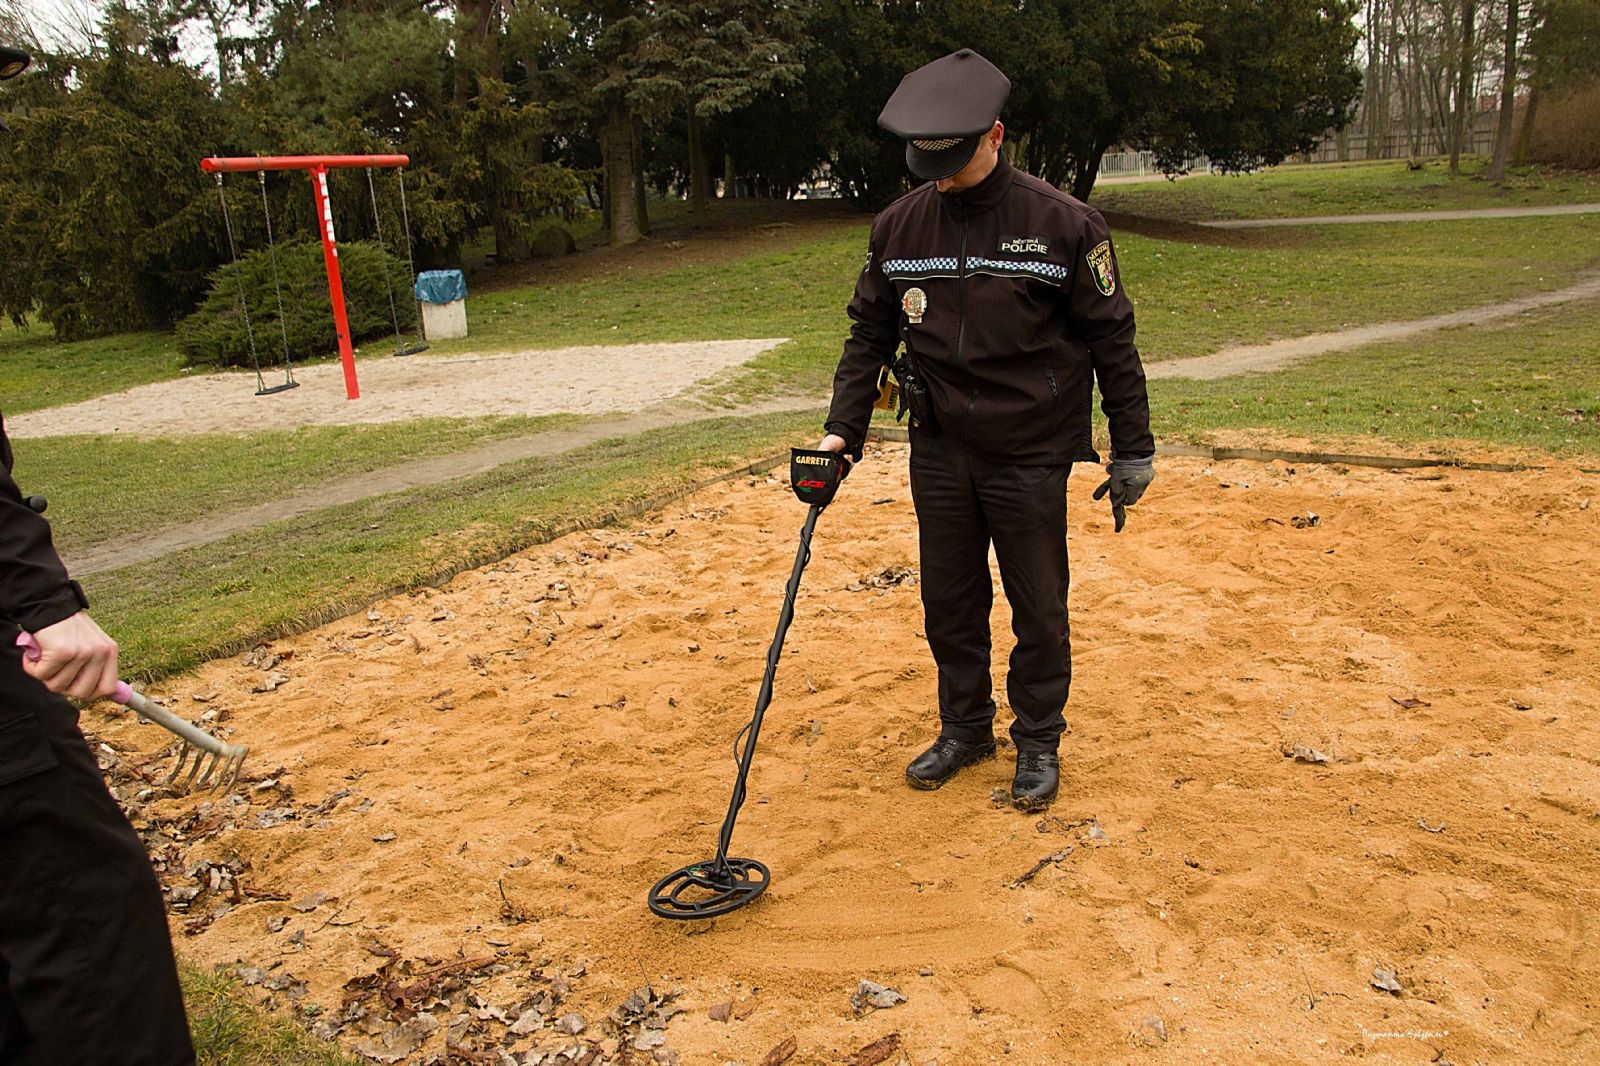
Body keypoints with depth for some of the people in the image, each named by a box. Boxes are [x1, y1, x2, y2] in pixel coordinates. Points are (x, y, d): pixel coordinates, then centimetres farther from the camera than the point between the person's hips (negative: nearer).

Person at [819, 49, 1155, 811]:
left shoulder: (1063, 224, -10)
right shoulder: (899, 227, 1)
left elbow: (1111, 340, -4)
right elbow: (869, 335, 10)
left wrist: (1132, 451, -3)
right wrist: (843, 430, 2)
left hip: (1030, 457, -3)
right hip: (939, 453, 4)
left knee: (1039, 607, 8)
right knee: (949, 601, 14)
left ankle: (1038, 741, 27)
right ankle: (965, 727, 33)